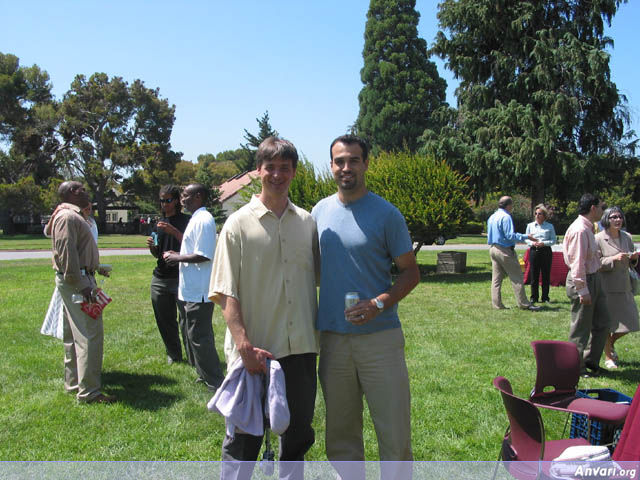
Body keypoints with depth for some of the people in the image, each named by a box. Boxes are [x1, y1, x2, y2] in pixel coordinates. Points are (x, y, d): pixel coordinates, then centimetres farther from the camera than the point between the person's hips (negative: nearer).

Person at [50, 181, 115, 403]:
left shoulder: (74, 216, 18)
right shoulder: (68, 217, -14)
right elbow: (66, 252, -22)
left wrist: (94, 268, 24)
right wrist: (80, 284, -24)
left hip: (80, 279, 11)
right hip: (76, 280, -11)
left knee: (74, 334, 17)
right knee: (89, 335, -11)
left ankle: (73, 382, 27)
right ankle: (88, 392, -9)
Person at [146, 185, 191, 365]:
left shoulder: (186, 221, -1)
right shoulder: (160, 223, 17)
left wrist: (174, 232, -21)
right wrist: (152, 246, -1)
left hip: (180, 278, -6)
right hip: (160, 278, 6)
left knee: (185, 320, -8)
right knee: (165, 321, 10)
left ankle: (193, 359, -2)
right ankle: (173, 355, 25)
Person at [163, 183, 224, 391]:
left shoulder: (203, 220, -17)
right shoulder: (197, 219, 16)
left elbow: (203, 256, -24)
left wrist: (178, 258, -13)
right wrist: (178, 256, 11)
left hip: (198, 291, -11)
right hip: (193, 289, 11)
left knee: (198, 336, -4)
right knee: (199, 335, 18)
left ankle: (214, 381, 4)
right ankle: (206, 375, 29)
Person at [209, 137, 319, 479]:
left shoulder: (307, 223, 8)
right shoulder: (239, 224, -3)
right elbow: (226, 293, -7)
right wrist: (245, 347, -17)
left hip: (301, 349, 4)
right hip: (255, 353, -4)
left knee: (298, 437, 17)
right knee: (243, 441, 5)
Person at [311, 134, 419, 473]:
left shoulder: (386, 214, -4)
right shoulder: (320, 212, 8)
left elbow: (410, 272, -1)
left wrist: (379, 304, -18)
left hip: (380, 336, -4)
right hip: (332, 338, 4)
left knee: (394, 431, 0)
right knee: (340, 432, 14)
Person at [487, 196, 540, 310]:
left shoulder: (492, 217, 14)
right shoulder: (505, 217, -13)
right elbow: (510, 236, -19)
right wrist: (526, 236, -12)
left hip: (493, 249, 9)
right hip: (505, 250, -9)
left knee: (496, 278, 9)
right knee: (517, 278, -1)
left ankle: (497, 304, 8)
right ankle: (524, 304, 3)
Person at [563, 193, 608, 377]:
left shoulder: (588, 228, 11)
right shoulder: (579, 230, -22)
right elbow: (577, 262, -24)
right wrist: (582, 290, -24)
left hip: (594, 278, 10)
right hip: (583, 281, -10)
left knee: (602, 322, 17)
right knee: (581, 328, 2)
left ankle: (590, 361, 31)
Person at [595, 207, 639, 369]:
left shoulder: (627, 237, 8)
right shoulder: (598, 239, -10)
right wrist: (613, 259, -23)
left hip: (624, 286, 6)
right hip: (607, 287, -6)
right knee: (607, 325, 3)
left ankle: (610, 343, 35)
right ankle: (608, 357, 20)